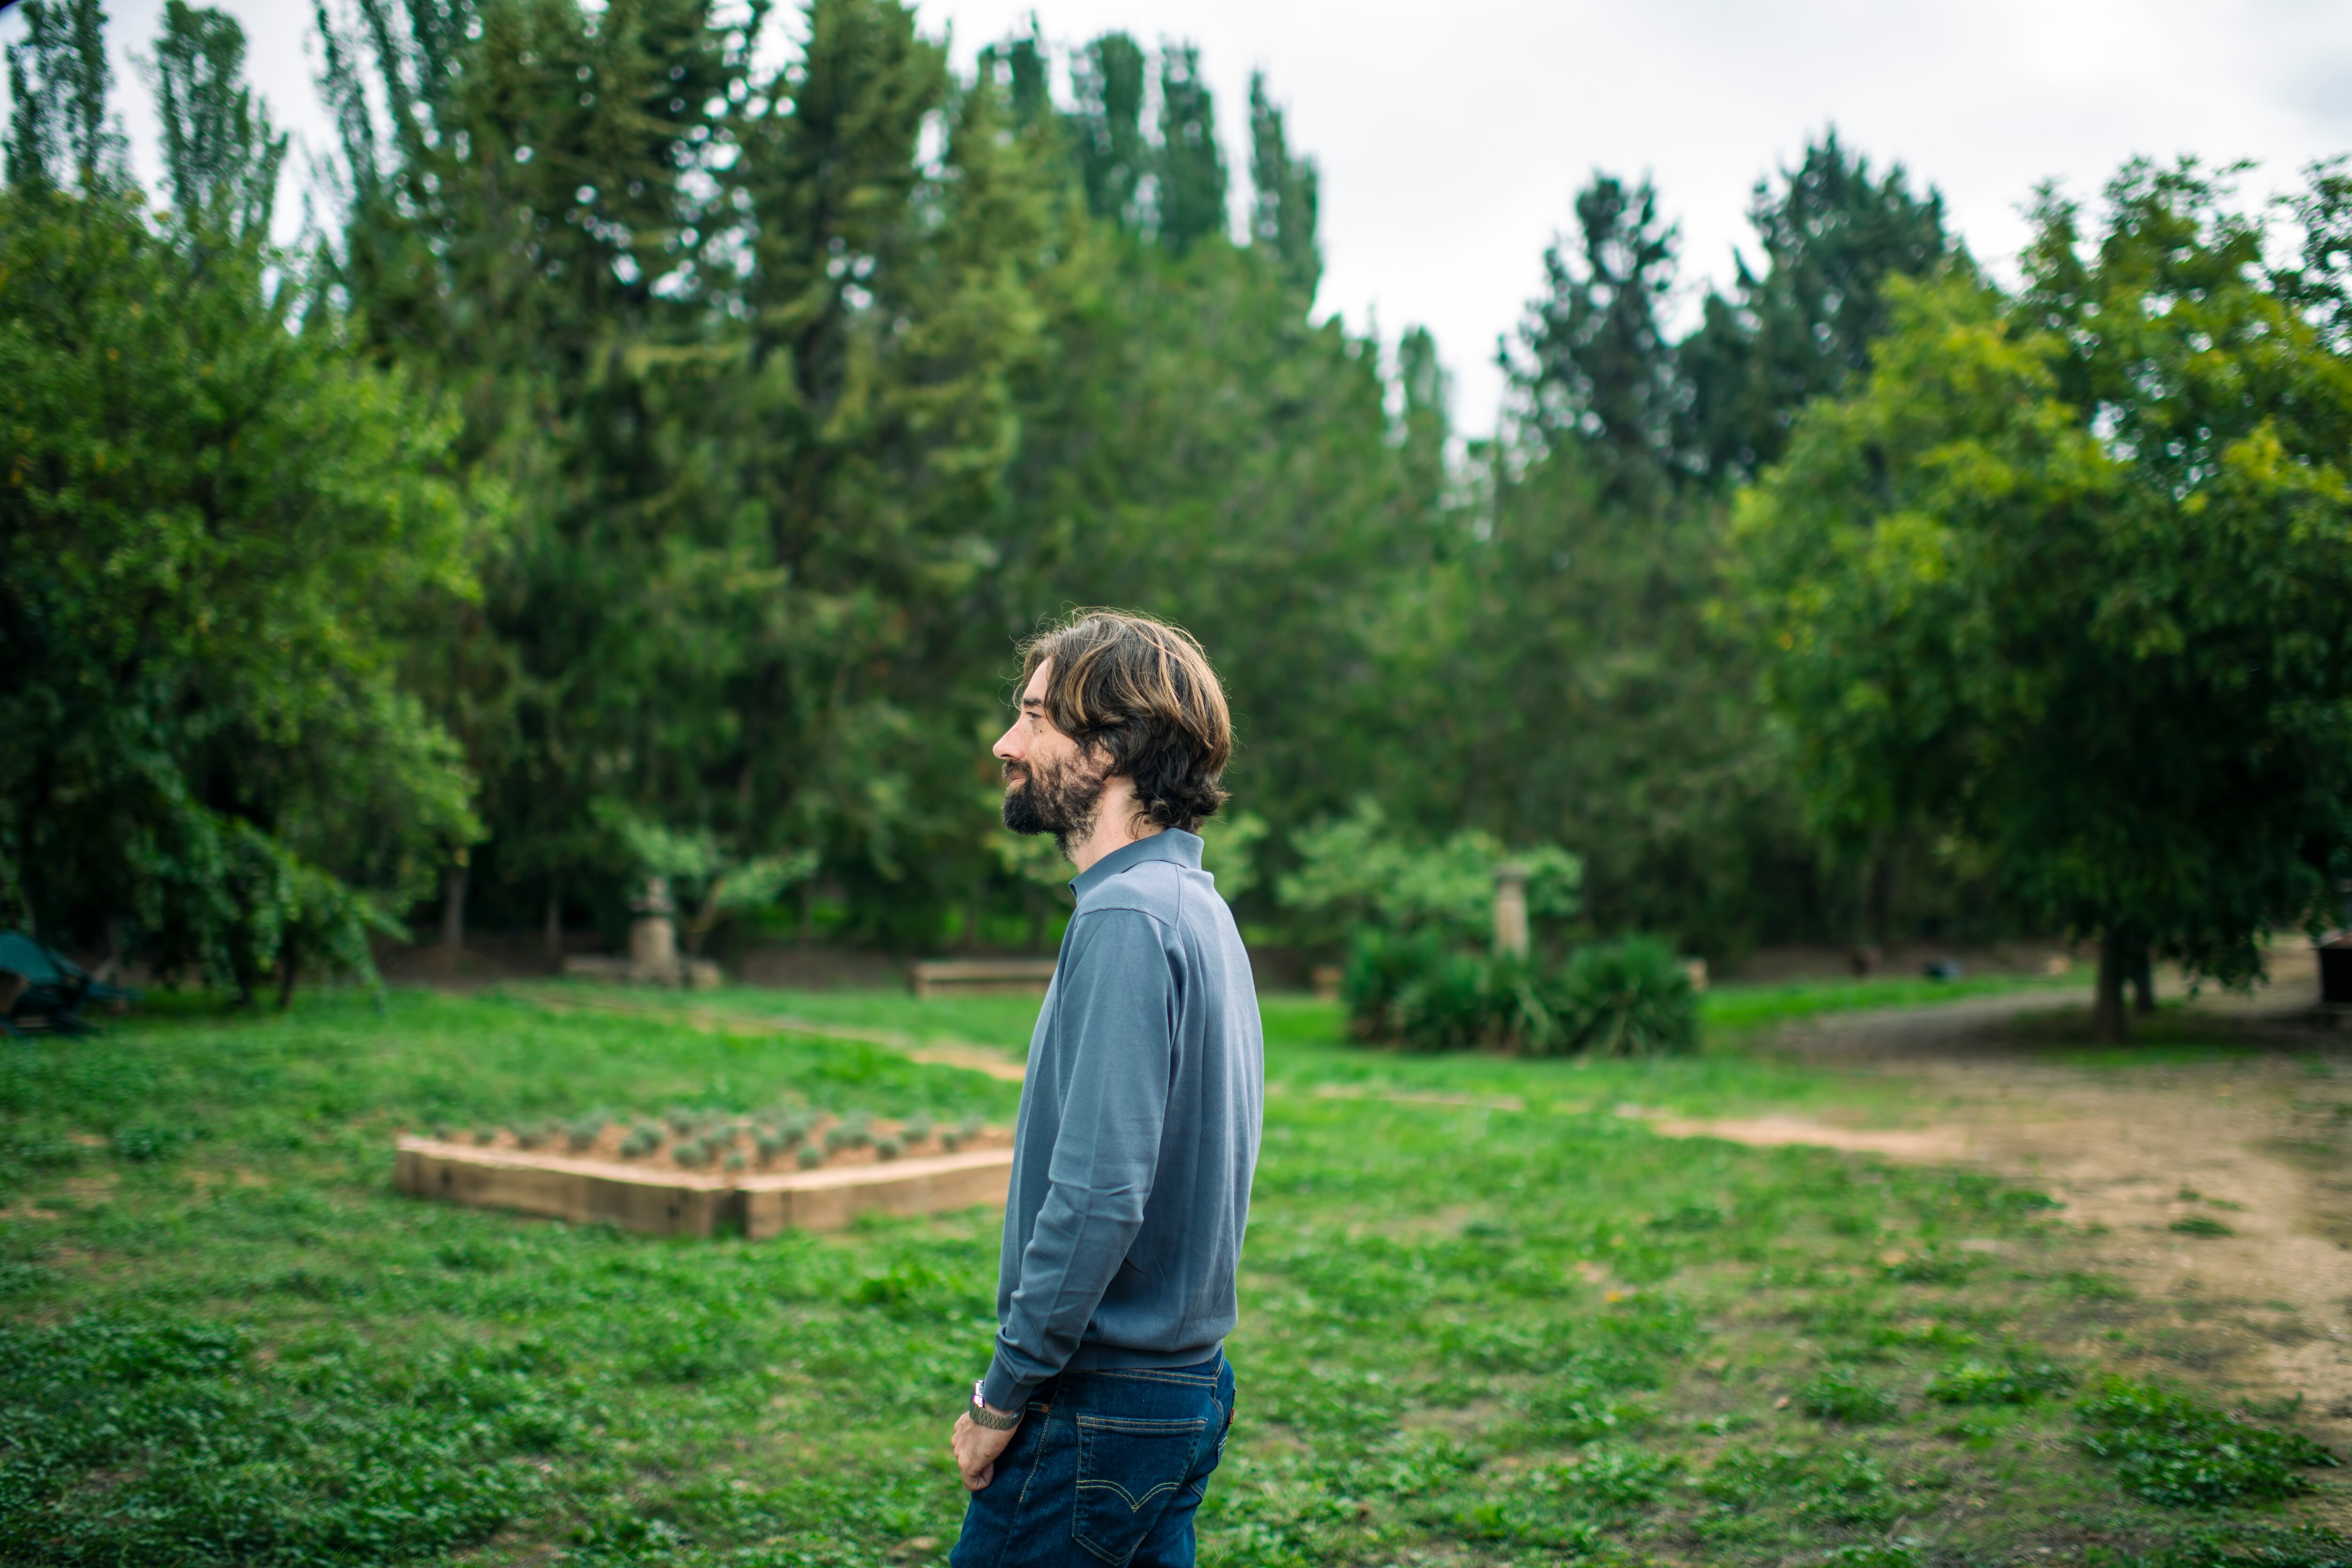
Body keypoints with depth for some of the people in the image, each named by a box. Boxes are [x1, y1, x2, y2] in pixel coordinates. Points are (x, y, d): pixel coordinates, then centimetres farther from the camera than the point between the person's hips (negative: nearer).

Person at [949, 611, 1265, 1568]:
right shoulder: (1196, 905, 11)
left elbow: (1098, 1194, -25)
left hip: (1103, 1411, -9)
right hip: (1184, 1386, 9)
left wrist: (1005, 1393, -14)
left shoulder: (1127, 921, -19)